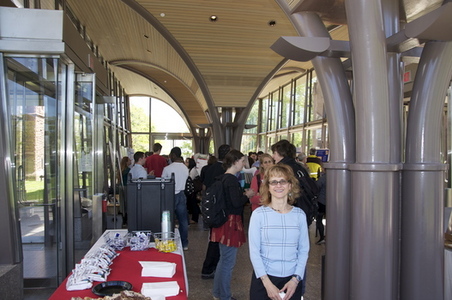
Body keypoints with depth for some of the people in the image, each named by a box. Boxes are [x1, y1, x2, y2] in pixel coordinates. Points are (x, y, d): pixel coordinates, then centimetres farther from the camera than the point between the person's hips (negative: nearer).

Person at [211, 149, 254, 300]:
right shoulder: (232, 180, -19)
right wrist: (247, 195, -6)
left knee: (224, 260, 21)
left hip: (223, 221, 10)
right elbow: (236, 202, -22)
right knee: (228, 262, 2)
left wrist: (243, 194, 12)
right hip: (231, 223, -10)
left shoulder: (223, 178, 10)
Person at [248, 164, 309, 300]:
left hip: (292, 281, 2)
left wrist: (296, 279, -7)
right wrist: (267, 283, -11)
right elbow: (254, 251, -7)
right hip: (264, 280, -2)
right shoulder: (259, 214, -7)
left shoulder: (299, 215, 0)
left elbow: (304, 250, 3)